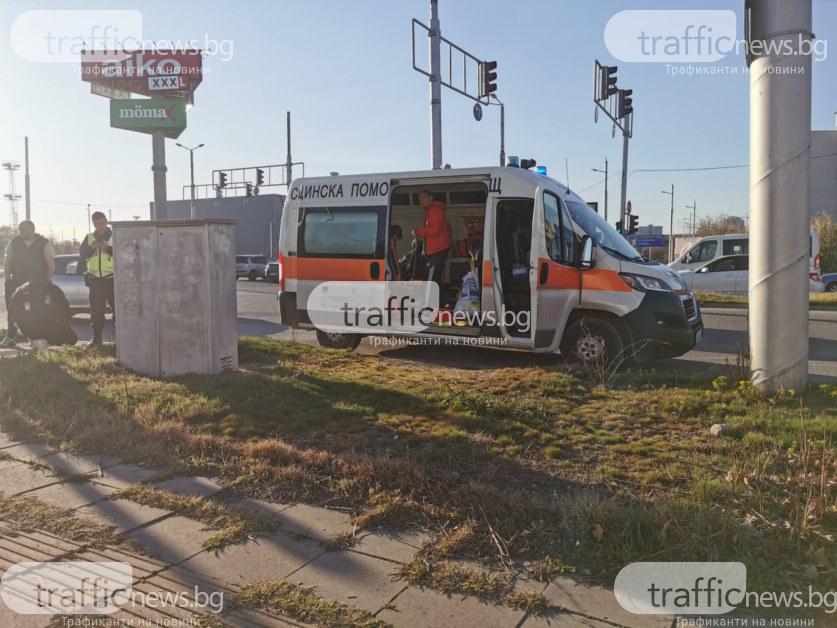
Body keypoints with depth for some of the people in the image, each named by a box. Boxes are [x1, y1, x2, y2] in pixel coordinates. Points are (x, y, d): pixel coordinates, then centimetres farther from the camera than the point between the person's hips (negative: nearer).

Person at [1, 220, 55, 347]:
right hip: (16, 282, 3)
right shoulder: (14, 243, 6)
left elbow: (51, 264, -3)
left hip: (38, 283, -3)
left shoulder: (44, 244, -2)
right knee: (12, 309, 1)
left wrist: (48, 281, -9)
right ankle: (11, 337, 8)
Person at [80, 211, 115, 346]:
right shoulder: (89, 238, 13)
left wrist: (108, 248, -20)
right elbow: (82, 254, 4)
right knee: (96, 310, 5)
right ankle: (97, 337, 11)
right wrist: (91, 247, -15)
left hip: (112, 278, -3)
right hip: (95, 279, 3)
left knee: (117, 308, -4)